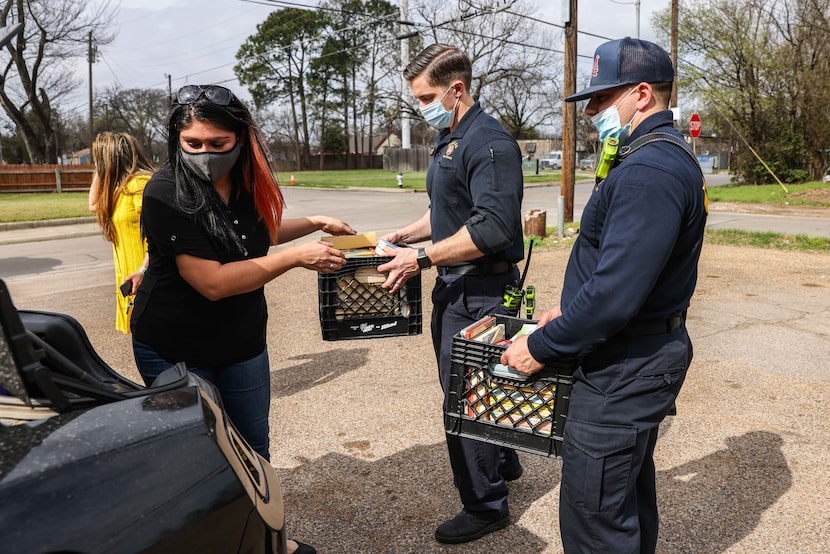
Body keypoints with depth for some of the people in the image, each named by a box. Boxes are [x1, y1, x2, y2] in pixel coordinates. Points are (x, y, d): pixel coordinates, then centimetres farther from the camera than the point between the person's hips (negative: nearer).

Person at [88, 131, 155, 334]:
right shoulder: (121, 187, 17)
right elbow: (94, 205, 30)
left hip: (144, 279, -10)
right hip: (132, 279, 10)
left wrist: (144, 271, -26)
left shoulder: (140, 184, -15)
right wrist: (98, 173, 20)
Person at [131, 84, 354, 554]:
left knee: (255, 448, 17)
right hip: (175, 349, -5)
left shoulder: (248, 182, -4)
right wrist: (296, 257, -27)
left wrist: (314, 224, 10)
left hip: (242, 341, 6)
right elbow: (213, 282, -30)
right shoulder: (167, 194, -24)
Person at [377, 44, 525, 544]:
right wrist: (405, 234, 13)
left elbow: (492, 228, -26)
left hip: (480, 290, -10)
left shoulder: (490, 143, -17)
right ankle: (504, 463, 41)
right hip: (455, 286, 10)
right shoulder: (449, 140, 15)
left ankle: (486, 506, 18)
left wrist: (422, 257, -24)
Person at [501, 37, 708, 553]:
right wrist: (571, 307, 14)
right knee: (631, 492, 26)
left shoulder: (649, 172, -24)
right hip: (645, 353, 11)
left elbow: (615, 294, -29)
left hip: (624, 368, -11)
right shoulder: (665, 155, 12)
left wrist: (541, 347, -18)